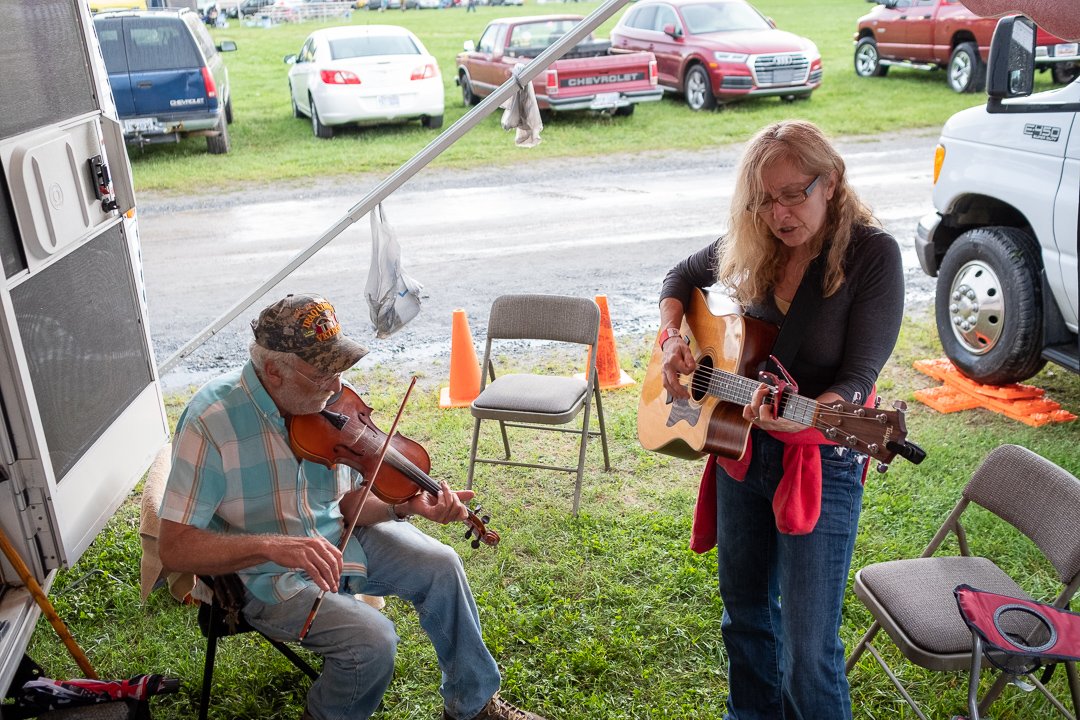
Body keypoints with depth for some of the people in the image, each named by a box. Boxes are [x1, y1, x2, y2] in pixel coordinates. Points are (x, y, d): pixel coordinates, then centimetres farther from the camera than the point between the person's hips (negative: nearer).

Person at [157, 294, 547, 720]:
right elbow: (174, 548, -26)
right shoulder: (212, 421, -26)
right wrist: (272, 546, -40)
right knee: (373, 639, -24)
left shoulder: (328, 400, -11)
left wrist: (406, 506, -22)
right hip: (266, 573, -5)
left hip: (335, 537, 6)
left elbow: (347, 501, -2)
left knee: (439, 565, -7)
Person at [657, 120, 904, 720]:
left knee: (808, 643, 0)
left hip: (822, 461, -5)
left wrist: (801, 417, -39)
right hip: (740, 448, 5)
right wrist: (671, 338, -1)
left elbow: (857, 379, -20)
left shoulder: (872, 253, -16)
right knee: (743, 604, 22)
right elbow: (682, 276, 16)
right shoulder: (753, 244, -2)